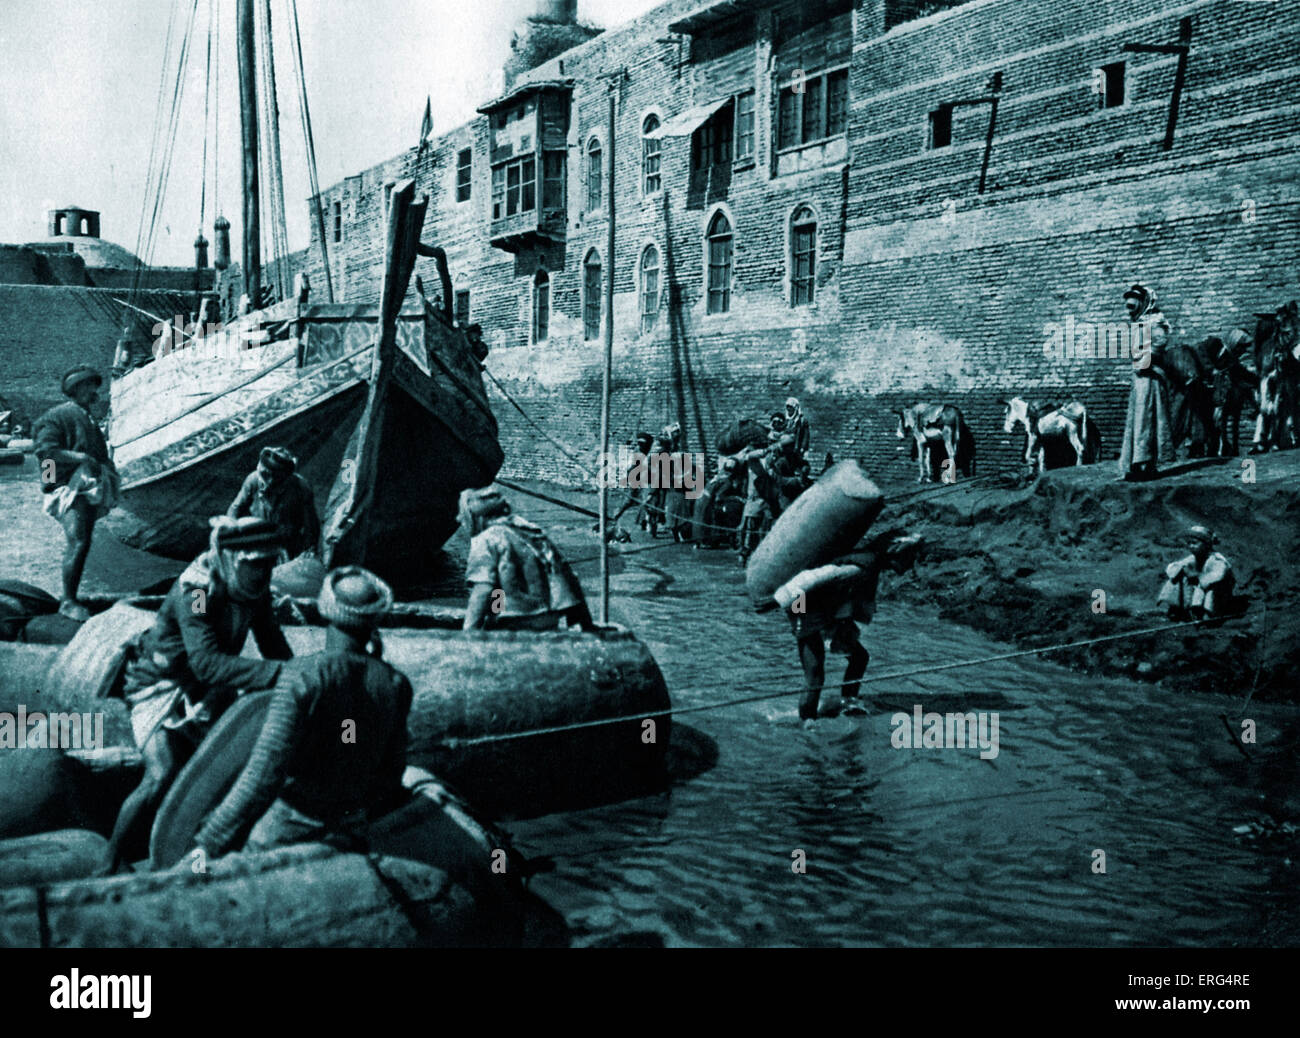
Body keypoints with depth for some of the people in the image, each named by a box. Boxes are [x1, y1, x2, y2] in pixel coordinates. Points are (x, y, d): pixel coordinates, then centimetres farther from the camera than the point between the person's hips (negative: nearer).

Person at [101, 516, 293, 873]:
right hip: (162, 687, -8)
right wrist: (273, 672, -48)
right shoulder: (195, 590, -31)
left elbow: (273, 642, 4)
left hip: (205, 693, 8)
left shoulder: (253, 585, -7)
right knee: (162, 777, -22)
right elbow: (206, 663, -41)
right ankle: (110, 864, -7)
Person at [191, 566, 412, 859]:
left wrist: (209, 845, -21)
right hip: (351, 821, 4)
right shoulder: (396, 685, -8)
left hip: (289, 827, -4)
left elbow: (264, 772, -26)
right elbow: (390, 771, 4)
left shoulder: (302, 675, -21)